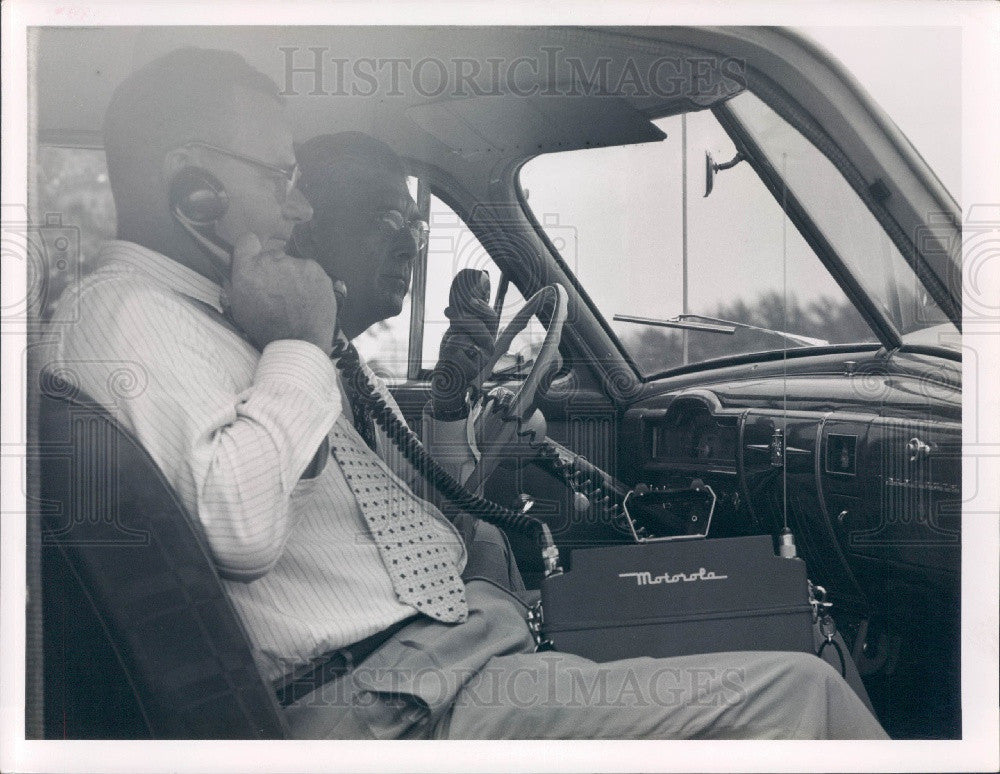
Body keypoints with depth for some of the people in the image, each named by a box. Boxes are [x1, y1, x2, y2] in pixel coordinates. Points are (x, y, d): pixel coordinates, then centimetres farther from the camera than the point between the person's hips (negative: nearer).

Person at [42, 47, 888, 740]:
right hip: (388, 706, -10)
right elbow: (239, 530, -27)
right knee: (800, 695, -14)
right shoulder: (119, 314, -7)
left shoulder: (219, 325, 24)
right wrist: (300, 345, -13)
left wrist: (452, 397, 15)